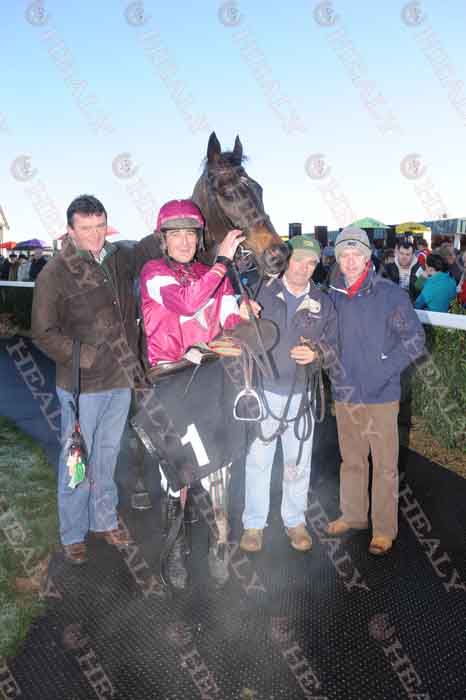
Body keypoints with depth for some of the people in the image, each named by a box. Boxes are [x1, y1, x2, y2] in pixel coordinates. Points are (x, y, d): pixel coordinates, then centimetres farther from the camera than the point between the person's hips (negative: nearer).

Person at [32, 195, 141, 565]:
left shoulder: (120, 259, 4)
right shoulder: (55, 273, -12)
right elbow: (43, 332, -10)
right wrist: (84, 357, -18)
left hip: (121, 381, 5)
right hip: (82, 385, -5)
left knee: (107, 456, 19)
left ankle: (105, 521, 37)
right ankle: (73, 535, 26)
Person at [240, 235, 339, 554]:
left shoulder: (323, 302, 5)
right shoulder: (262, 293, -1)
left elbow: (335, 342, 9)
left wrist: (317, 353, -11)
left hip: (302, 394, 2)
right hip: (264, 391, -2)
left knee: (298, 463, 12)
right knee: (258, 460, 6)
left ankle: (295, 521, 30)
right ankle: (254, 523, 22)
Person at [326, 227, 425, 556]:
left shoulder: (390, 294, -9)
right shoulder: (333, 296, 3)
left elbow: (415, 340, -8)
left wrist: (382, 371, -14)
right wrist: (335, 368, 0)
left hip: (380, 396, -4)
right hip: (344, 394, 4)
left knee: (385, 466, 5)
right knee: (351, 461, 18)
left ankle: (384, 529, 22)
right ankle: (353, 515, 36)